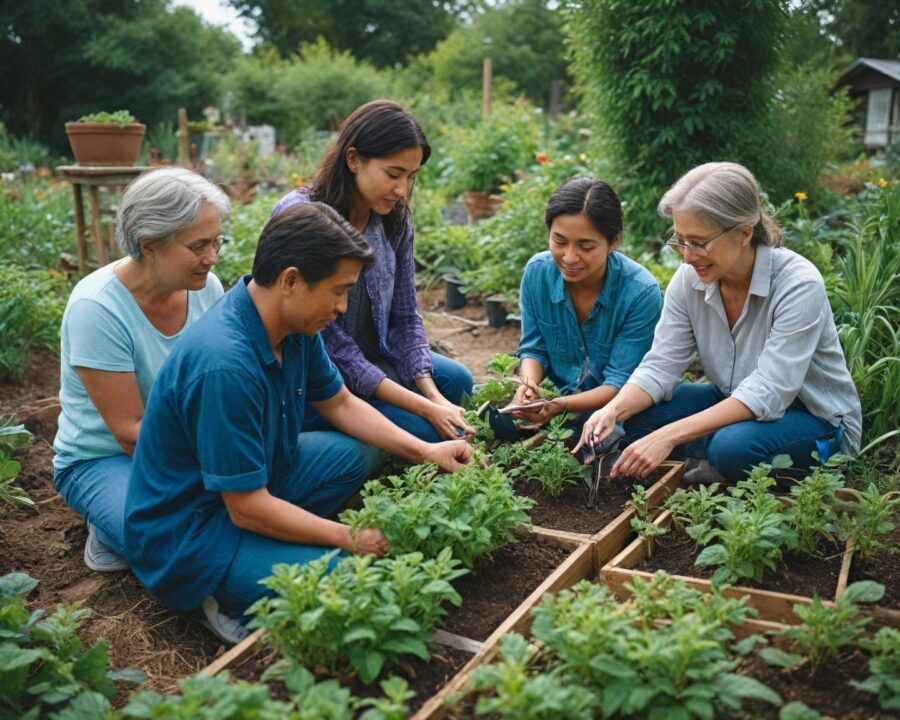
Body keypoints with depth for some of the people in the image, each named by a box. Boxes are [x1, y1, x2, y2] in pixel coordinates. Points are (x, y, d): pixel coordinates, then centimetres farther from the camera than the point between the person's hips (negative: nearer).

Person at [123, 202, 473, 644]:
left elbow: (339, 404, 11)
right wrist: (350, 538, -15)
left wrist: (425, 451, 3)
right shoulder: (225, 366, -32)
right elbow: (248, 508, -26)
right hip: (183, 537, -9)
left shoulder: (294, 325, -5)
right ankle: (234, 607, -1)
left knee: (357, 452, 9)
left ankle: (280, 537, 3)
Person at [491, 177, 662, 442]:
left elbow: (619, 382, -18)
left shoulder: (642, 292, -22)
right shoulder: (537, 271, -11)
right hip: (554, 395, 3)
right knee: (501, 417, -20)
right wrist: (528, 383, -22)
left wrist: (562, 405, -34)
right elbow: (533, 348, 1)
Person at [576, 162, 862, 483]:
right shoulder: (689, 278, -10)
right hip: (737, 404, 5)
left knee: (733, 444, -36)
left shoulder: (798, 284, -27)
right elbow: (661, 365, -12)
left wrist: (670, 435, -41)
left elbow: (766, 394, -33)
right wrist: (614, 410, -33)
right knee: (636, 414, -15)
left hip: (816, 418, -5)